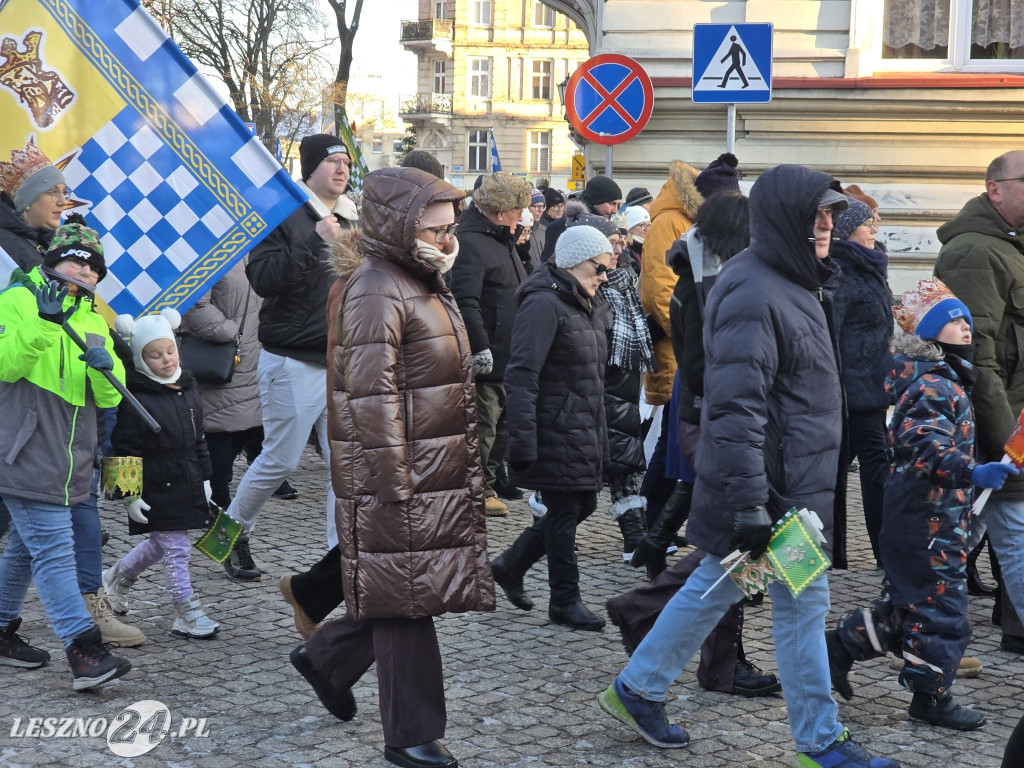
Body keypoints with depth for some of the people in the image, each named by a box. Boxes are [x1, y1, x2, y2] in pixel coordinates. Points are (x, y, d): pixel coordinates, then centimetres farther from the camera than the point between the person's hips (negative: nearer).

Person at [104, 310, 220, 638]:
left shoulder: (188, 389, 7)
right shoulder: (136, 399, -16)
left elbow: (199, 439, 17)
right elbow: (124, 451, -15)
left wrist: (205, 478, 16)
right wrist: (129, 494, -16)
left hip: (188, 486, 8)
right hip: (157, 490, -8)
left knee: (160, 544, 20)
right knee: (176, 549, -3)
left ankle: (117, 577, 43)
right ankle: (186, 613, 7)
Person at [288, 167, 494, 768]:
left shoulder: (427, 284, 15)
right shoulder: (377, 293, -16)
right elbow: (372, 396, -21)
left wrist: (466, 462, 23)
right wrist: (394, 483, -23)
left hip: (442, 471, 10)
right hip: (401, 474, -10)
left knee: (407, 592, 16)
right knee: (409, 601, -1)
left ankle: (327, 659, 35)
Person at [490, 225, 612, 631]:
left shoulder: (584, 305, 14)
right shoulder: (544, 304, -17)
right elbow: (521, 376, -22)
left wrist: (599, 436, 21)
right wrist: (522, 442, -25)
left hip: (583, 430, 9)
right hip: (555, 432, -9)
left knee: (583, 504, 13)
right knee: (565, 512, 1)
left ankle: (510, 565, 27)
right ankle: (565, 600, 15)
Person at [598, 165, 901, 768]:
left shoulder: (790, 282, 13)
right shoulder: (753, 294, -21)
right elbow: (736, 408, -27)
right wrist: (749, 503, -29)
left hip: (794, 483, 10)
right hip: (774, 488, -10)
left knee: (715, 587, 18)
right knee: (803, 604, 1)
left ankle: (637, 690, 30)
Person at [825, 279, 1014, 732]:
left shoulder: (945, 379, 14)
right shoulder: (932, 384, -18)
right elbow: (923, 445, -31)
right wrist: (972, 473, -41)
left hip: (927, 516, 10)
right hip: (927, 520, -10)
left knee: (913, 602, 18)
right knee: (939, 607, 0)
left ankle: (842, 645, 26)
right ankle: (931, 696, 13)